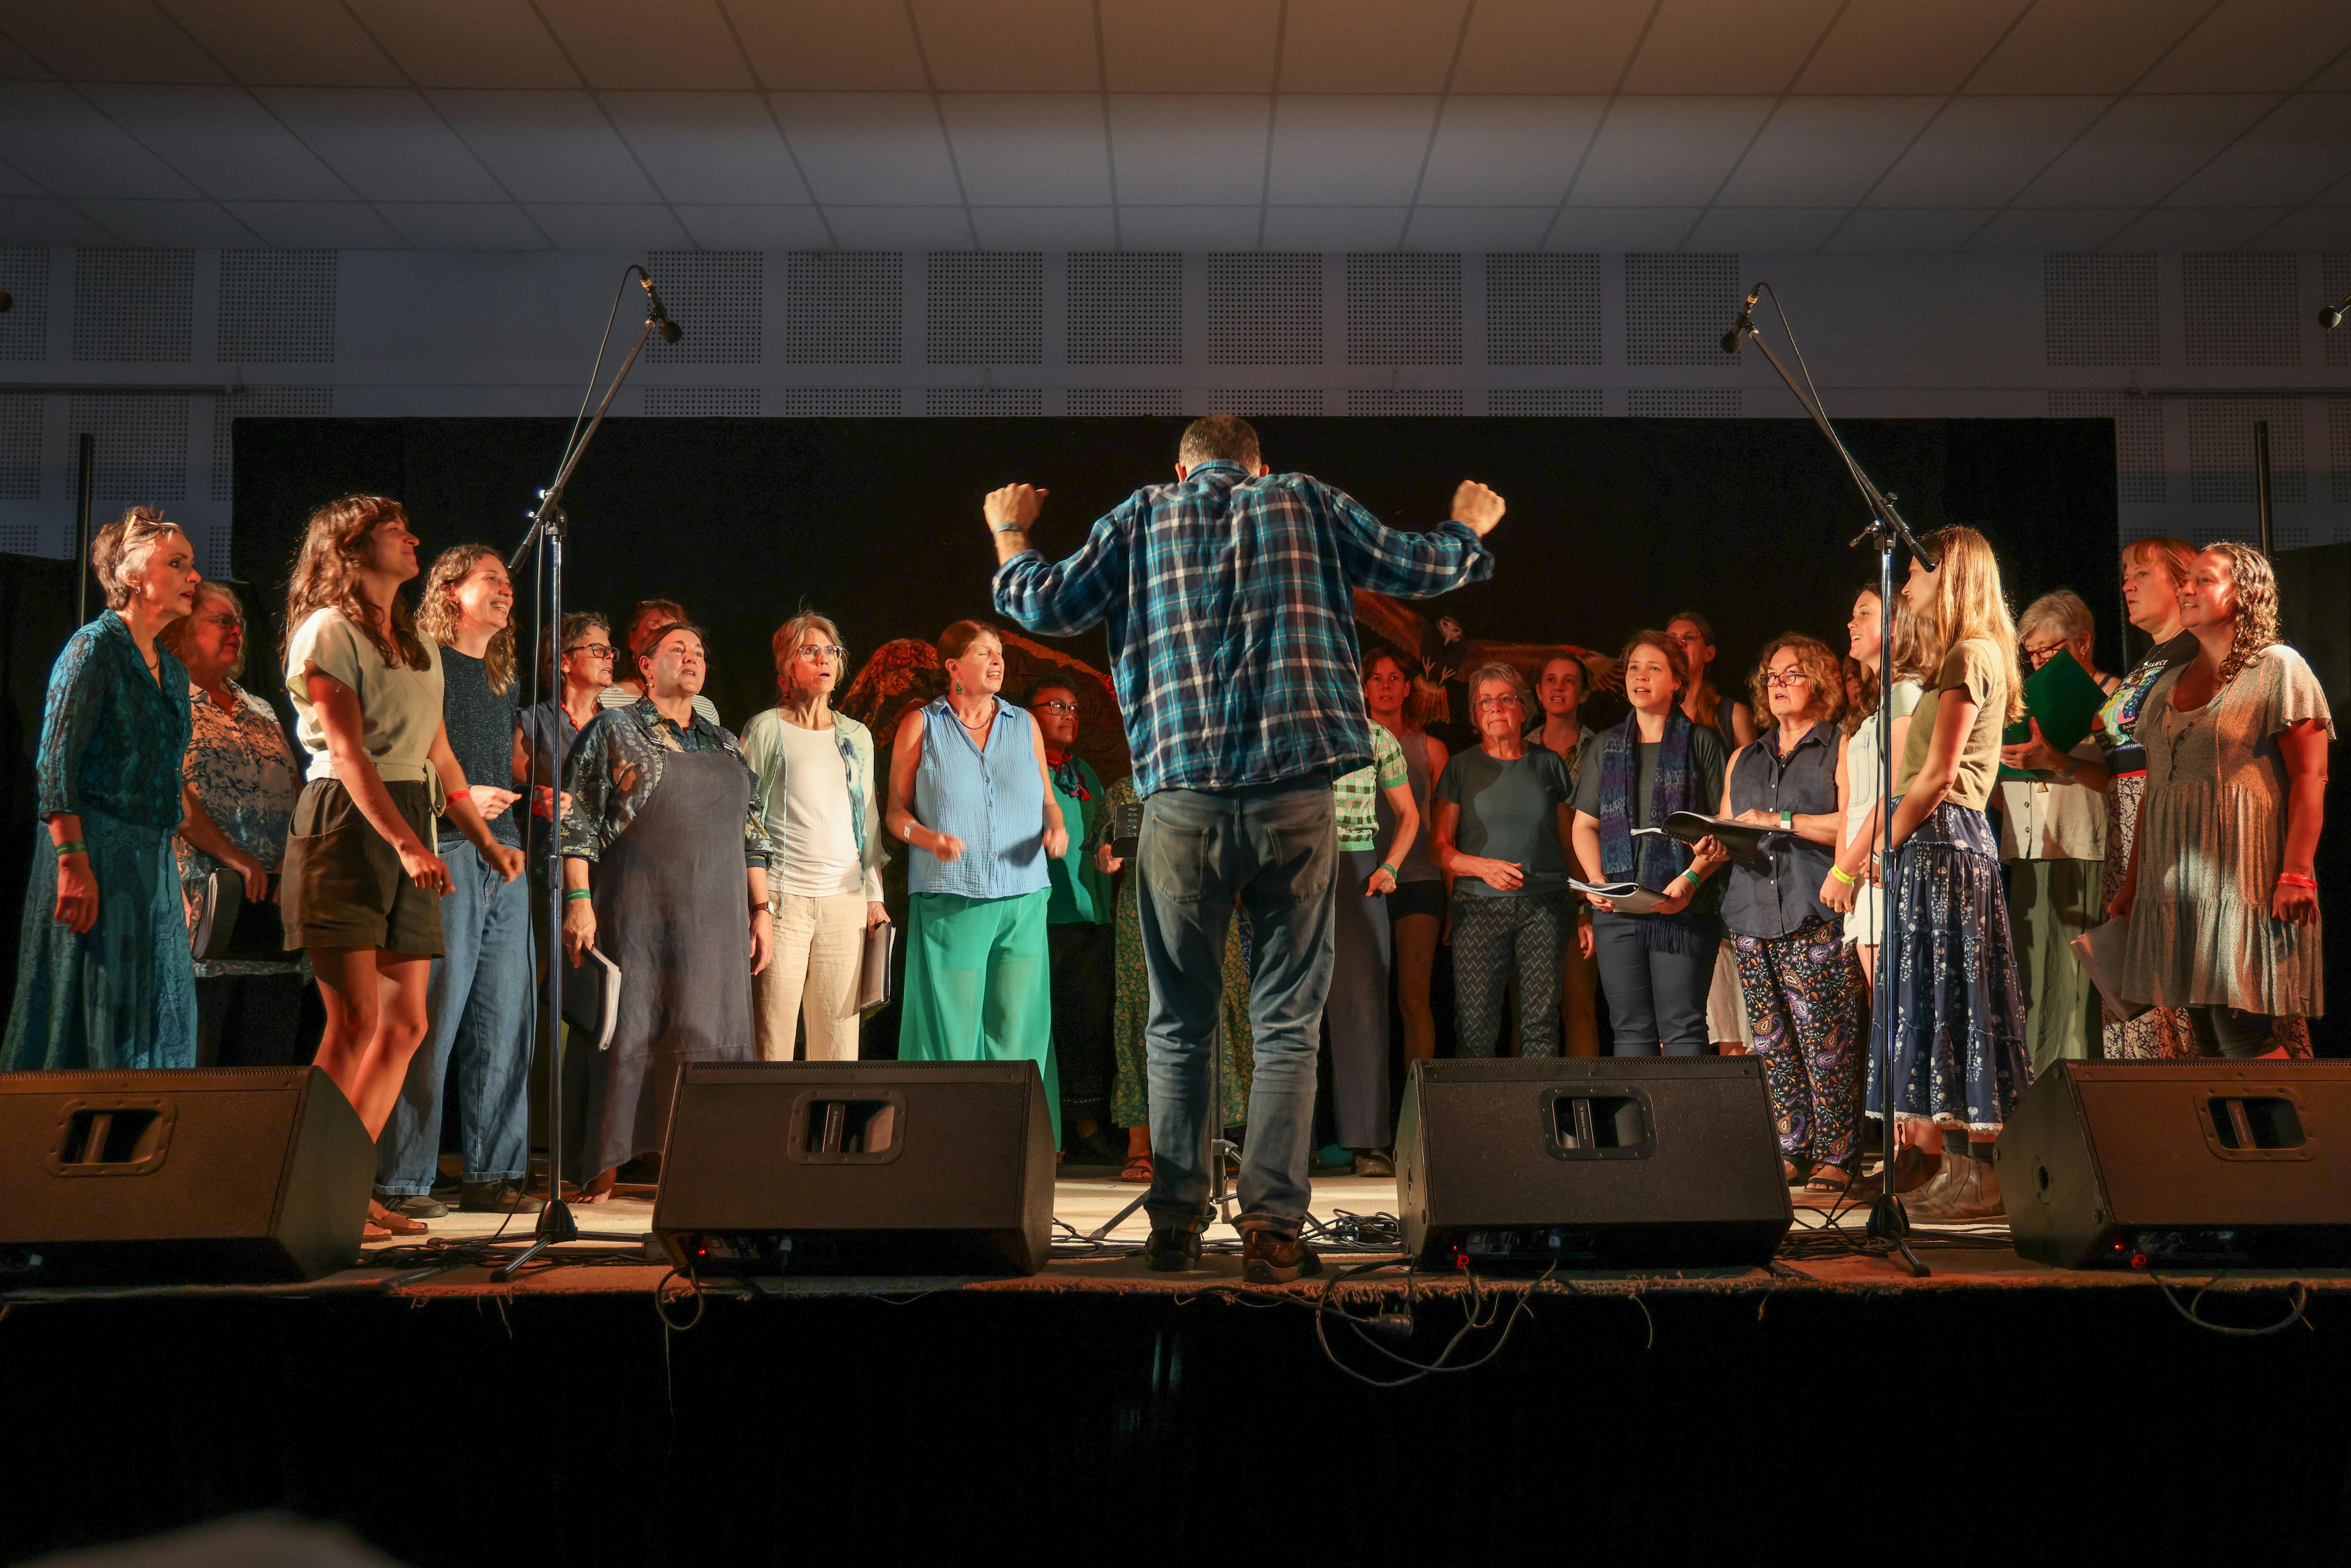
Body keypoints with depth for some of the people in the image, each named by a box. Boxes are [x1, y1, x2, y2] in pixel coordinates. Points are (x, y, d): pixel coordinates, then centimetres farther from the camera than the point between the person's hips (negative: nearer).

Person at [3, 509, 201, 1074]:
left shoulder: (172, 670, 17)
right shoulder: (95, 647, -7)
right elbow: (56, 762, -14)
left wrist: (173, 874, 16)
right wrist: (74, 862, -22)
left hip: (153, 858, 8)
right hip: (97, 852, -8)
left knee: (154, 1016, 6)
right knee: (94, 1010, -6)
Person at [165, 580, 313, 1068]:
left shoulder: (262, 714, 24)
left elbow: (300, 800, 20)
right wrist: (230, 854, -19)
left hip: (275, 911, 6)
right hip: (202, 911, -6)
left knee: (269, 1064, 2)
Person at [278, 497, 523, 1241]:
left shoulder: (419, 644, 20)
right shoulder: (327, 632, -4)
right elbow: (349, 751, -15)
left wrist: (487, 842, 18)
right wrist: (405, 842, -25)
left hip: (410, 830, 8)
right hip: (346, 824, -8)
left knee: (407, 1024, 3)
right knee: (355, 1019, -13)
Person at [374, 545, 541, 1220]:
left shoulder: (504, 679, 22)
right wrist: (457, 798, -19)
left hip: (504, 859, 7)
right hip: (443, 855, -7)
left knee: (505, 1024, 6)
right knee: (429, 1025, -8)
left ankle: (491, 1174, 13)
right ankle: (404, 1181, -2)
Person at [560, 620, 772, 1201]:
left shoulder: (725, 745, 18)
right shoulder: (613, 730, 5)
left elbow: (751, 833, 19)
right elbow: (577, 820, -2)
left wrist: (763, 908, 11)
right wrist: (579, 901, -11)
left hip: (714, 923, 4)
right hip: (635, 914, -4)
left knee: (709, 1035, 1)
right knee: (626, 1032, -2)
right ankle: (603, 1166, 6)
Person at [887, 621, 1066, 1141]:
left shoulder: (1025, 725, 15)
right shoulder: (920, 726, 7)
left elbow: (1048, 800, 19)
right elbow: (897, 811, 6)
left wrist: (1056, 830, -2)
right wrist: (930, 839, -13)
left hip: (1023, 899, 3)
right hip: (949, 901, -3)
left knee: (1018, 1029, -2)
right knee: (951, 1031, -5)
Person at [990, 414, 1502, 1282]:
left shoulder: (1143, 516, 12)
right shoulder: (1307, 502, 12)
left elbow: (1047, 605, 11)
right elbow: (1420, 567, 15)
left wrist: (1009, 535, 30)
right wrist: (1470, 526, 36)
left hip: (1183, 800, 1)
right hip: (1296, 796, 0)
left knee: (1179, 1024, 12)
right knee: (1286, 1023, 6)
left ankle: (1175, 1225, 14)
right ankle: (1271, 1228, 1)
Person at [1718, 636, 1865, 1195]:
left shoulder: (1841, 749, 6)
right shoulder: (1744, 760, 23)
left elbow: (1853, 823, -7)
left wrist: (1781, 822, -12)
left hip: (1815, 917, -5)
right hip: (1753, 917, 5)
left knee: (1825, 1044, -8)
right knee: (1773, 1045, 3)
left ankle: (1835, 1157, -3)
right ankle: (1790, 1153, 8)